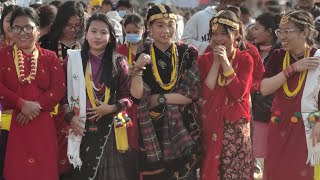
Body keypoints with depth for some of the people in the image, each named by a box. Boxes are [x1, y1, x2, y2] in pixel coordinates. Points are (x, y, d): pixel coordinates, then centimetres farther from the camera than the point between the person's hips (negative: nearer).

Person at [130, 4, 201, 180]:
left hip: (183, 129, 0)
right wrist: (138, 69, -27)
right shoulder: (142, 57, 0)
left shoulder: (188, 54, -1)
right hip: (152, 131, 0)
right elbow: (137, 95, -12)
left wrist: (160, 99, -10)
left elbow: (194, 93, -8)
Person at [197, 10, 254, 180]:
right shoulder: (204, 60, 4)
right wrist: (216, 62, -11)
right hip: (210, 125, 2)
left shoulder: (245, 59, 0)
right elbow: (205, 93, -9)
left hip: (236, 126, -1)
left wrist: (225, 61, -16)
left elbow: (239, 92, -14)